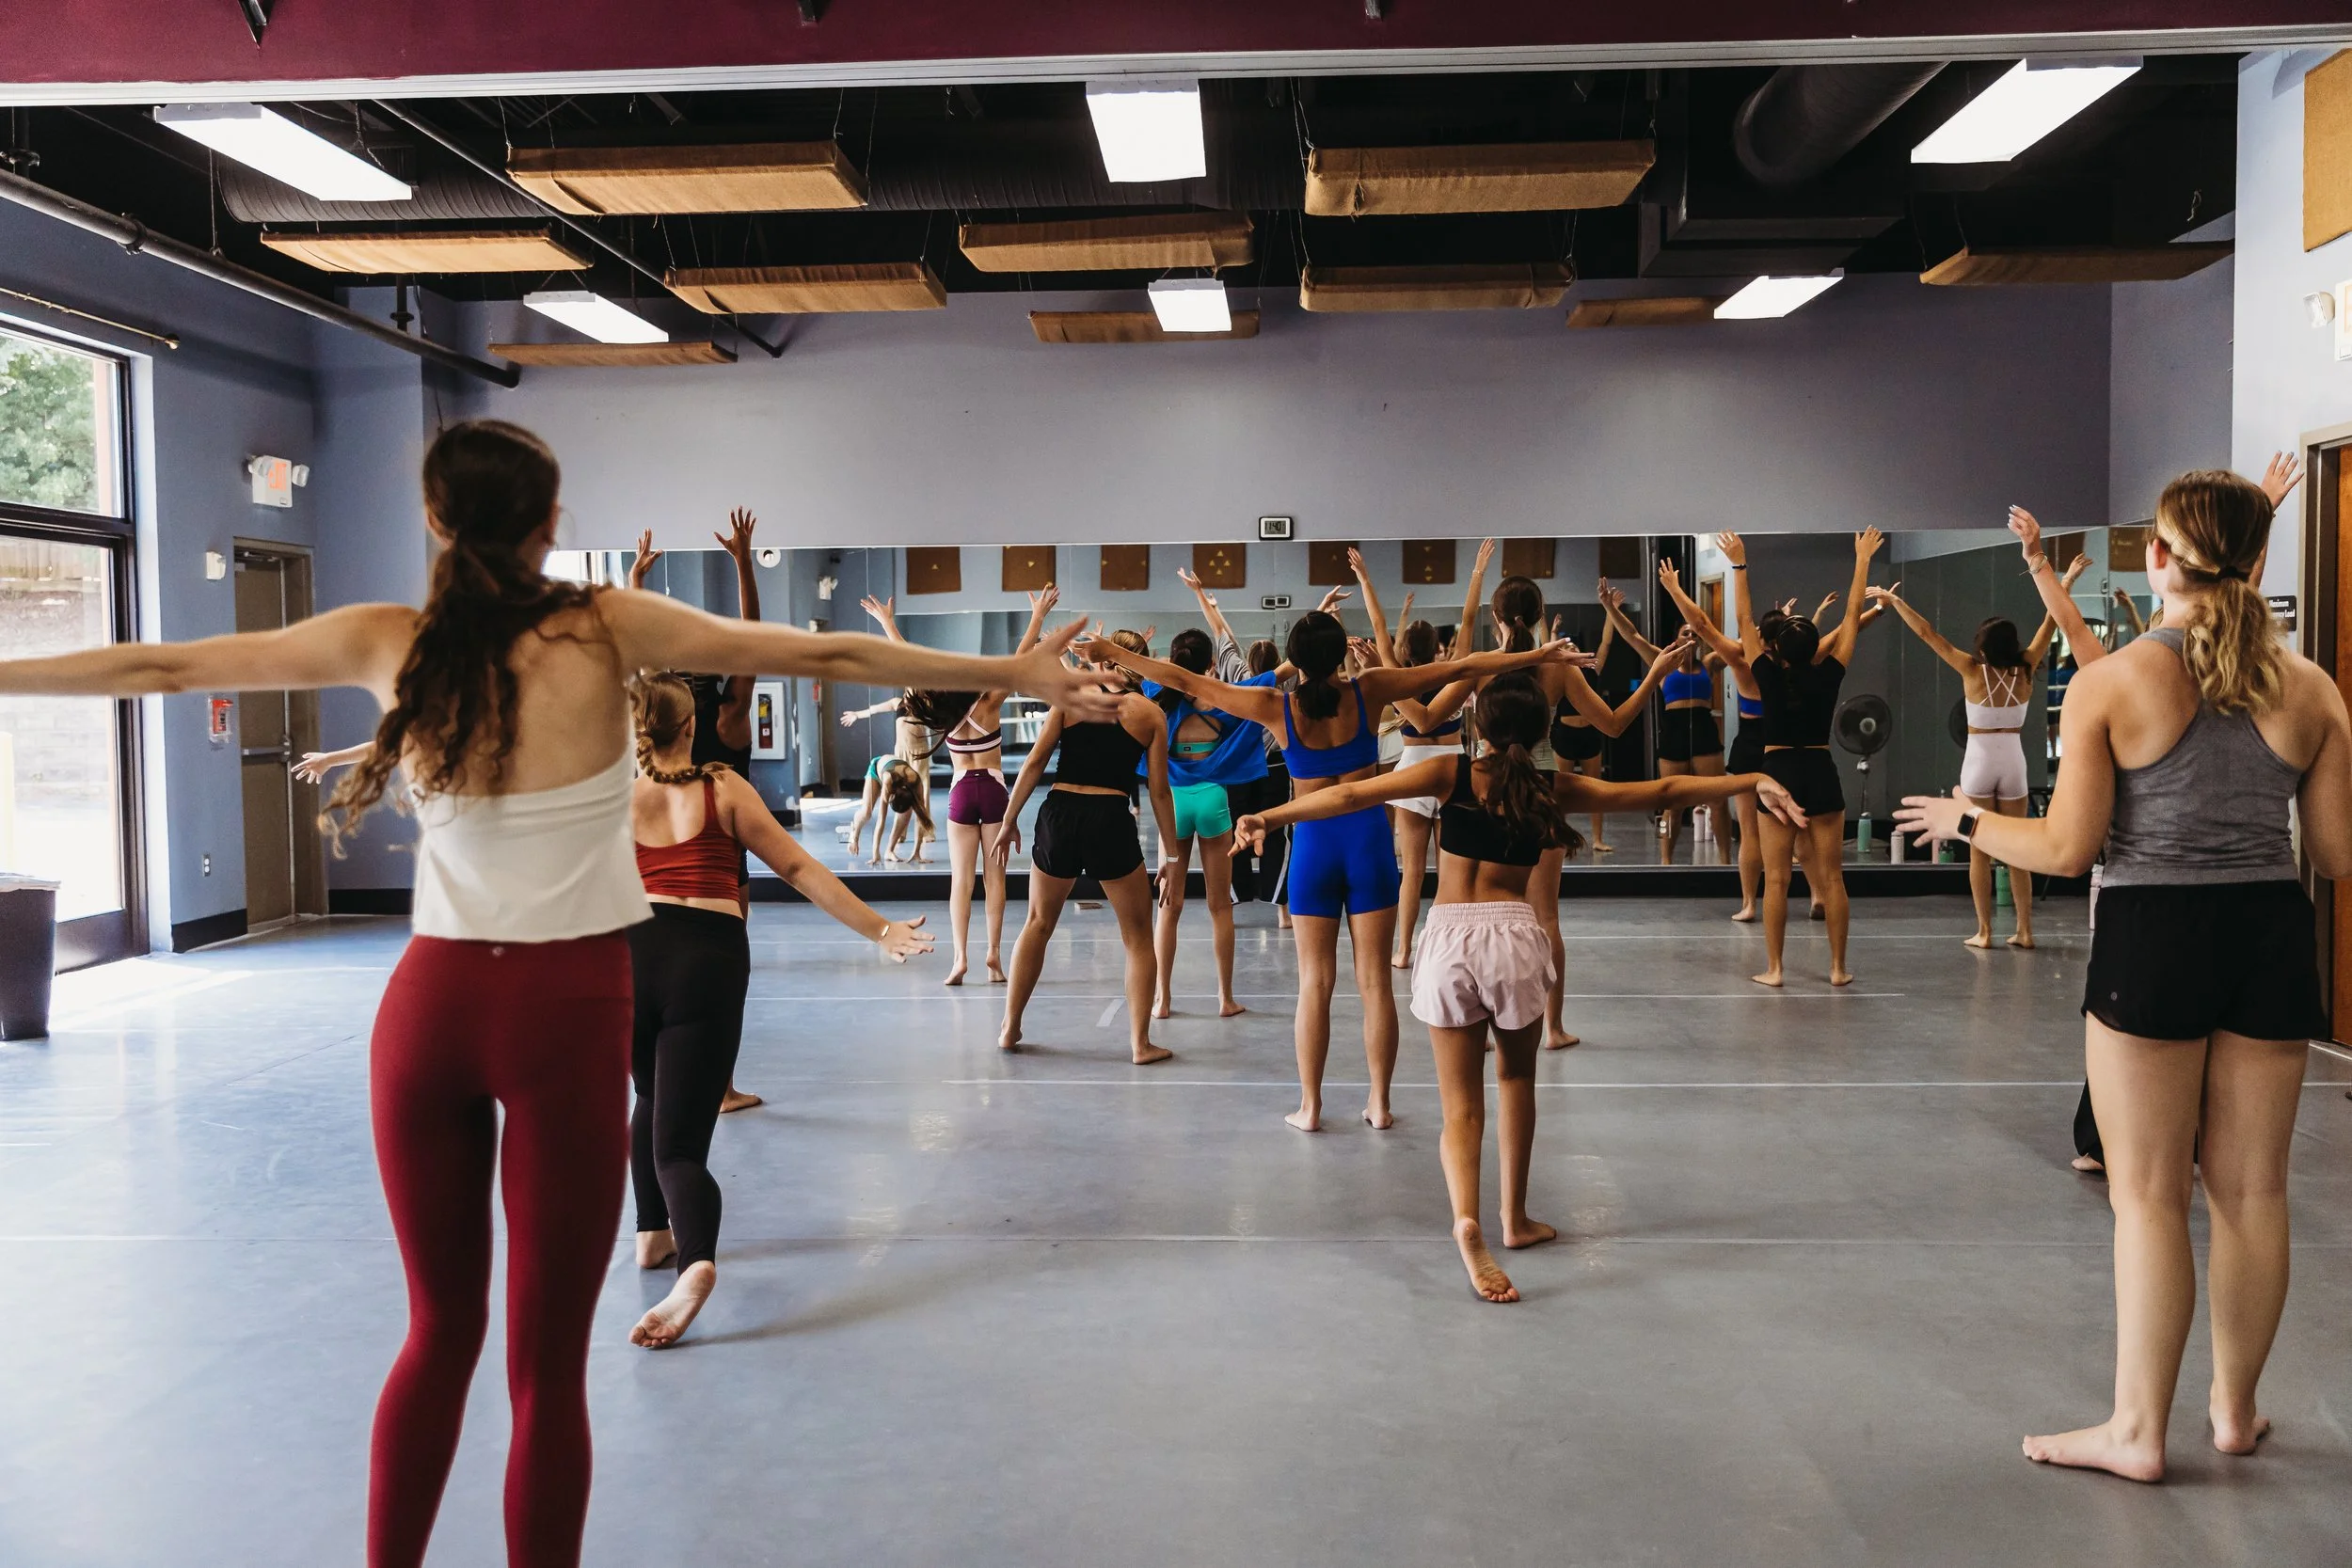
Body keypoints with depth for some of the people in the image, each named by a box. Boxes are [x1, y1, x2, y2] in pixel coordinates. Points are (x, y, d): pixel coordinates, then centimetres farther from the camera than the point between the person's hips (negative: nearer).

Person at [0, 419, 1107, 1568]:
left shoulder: (385, 643, 2)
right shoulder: (606, 627, -5)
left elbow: (162, 667, 11)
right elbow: (822, 657, -4)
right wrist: (1012, 673, 2)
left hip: (431, 1002, 3)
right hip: (566, 1010, -3)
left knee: (440, 1327, 21)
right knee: (547, 1360, 8)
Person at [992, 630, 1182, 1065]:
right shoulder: (1151, 713, 5)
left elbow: (1035, 761, 1)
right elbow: (1158, 792, 4)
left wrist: (1009, 820, 8)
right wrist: (1170, 856, 9)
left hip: (1059, 816, 2)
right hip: (1112, 823, -1)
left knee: (1038, 923, 21)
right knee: (1137, 937, 14)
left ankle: (1010, 1028, 27)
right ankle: (1140, 1043, 11)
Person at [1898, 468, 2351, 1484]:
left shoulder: (2112, 684, -10)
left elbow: (2066, 849, -10)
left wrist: (1964, 820, 6)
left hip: (2151, 941, -4)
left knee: (2149, 1195, 5)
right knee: (2252, 1189, 15)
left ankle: (2138, 1430, 13)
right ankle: (2236, 1405, 30)